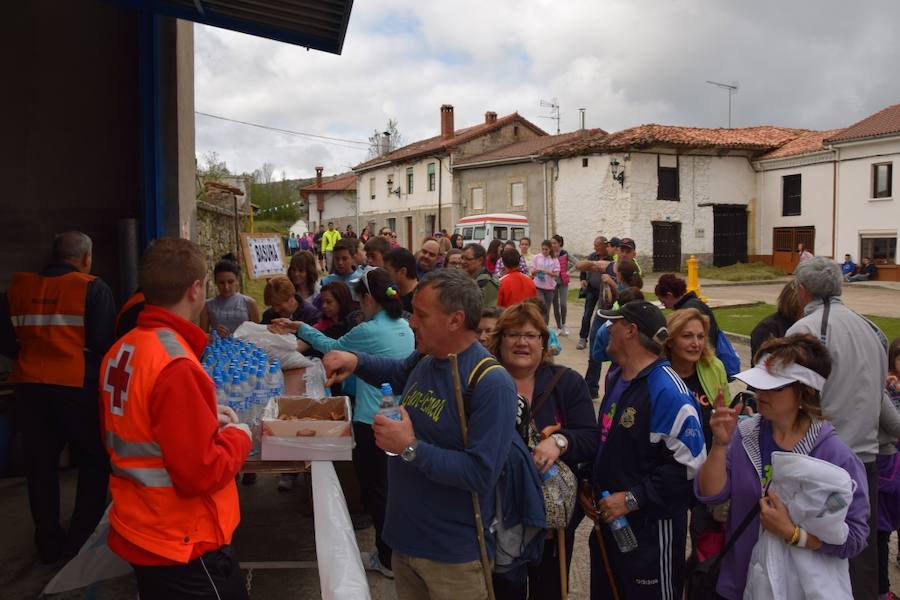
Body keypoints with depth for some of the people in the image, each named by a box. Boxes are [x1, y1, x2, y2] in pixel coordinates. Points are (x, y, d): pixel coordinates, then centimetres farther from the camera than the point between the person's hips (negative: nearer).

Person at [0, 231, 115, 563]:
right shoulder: (93, 288, -9)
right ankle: (83, 540, 15)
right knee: (94, 462, 13)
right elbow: (105, 342, -14)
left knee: (41, 465, 16)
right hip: (79, 387, -4)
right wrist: (99, 371, 5)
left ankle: (49, 543, 26)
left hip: (30, 388, 4)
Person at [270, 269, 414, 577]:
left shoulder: (369, 331, -16)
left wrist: (300, 328, 13)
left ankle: (389, 559, 18)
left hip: (373, 422, -7)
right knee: (392, 485, 19)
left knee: (375, 488, 7)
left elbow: (332, 347, 1)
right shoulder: (405, 328, 5)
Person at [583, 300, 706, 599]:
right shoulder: (615, 377, 7)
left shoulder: (666, 390, -22)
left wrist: (633, 499, -23)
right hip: (609, 517, 8)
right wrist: (590, 486, 10)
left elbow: (689, 464, -26)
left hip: (651, 527, -8)